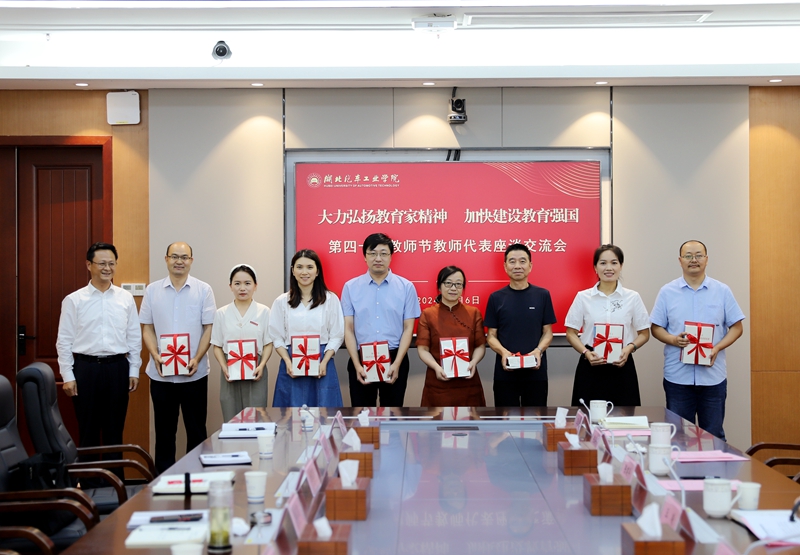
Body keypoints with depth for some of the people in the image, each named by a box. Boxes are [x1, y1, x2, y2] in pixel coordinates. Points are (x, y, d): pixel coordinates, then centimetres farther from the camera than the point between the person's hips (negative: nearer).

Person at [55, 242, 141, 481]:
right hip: (86, 367, -1)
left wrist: (134, 371, 5)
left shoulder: (126, 298, 5)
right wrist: (67, 376, -4)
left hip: (117, 367, 1)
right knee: (88, 429, 5)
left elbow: (134, 337, 8)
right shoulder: (74, 300, 1)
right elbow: (64, 341, 1)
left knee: (115, 429, 9)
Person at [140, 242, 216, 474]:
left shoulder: (203, 290, 2)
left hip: (194, 373, -1)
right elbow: (147, 328, 7)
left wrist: (197, 359, -12)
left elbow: (208, 328, -1)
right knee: (164, 431, 8)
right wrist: (155, 355, -9)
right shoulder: (152, 290, 6)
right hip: (161, 372, 1)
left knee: (196, 429, 4)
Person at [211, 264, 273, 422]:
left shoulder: (264, 312, 3)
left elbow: (268, 344, 3)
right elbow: (217, 346, 7)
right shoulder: (222, 314, 5)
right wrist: (224, 368, -9)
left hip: (255, 372, -1)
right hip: (230, 373, 1)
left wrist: (261, 365, -13)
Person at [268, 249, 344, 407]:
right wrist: (288, 363, -10)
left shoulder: (331, 299, 3)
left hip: (322, 365, -1)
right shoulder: (281, 302, 7)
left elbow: (336, 336, 1)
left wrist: (324, 363, -12)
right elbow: (277, 337, 5)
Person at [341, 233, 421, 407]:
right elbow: (348, 329, 0)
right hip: (361, 359, 1)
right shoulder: (350, 287, 1)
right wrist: (357, 365, -10)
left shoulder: (406, 287, -1)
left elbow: (408, 329, -2)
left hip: (395, 359, 0)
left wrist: (396, 364, -12)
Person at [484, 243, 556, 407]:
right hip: (505, 372, 0)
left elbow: (547, 332, 5)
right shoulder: (496, 298, 3)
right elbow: (491, 335, 3)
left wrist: (539, 350, -15)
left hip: (536, 371, 0)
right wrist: (503, 352, -17)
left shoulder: (542, 295, 3)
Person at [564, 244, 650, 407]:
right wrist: (586, 352, -13)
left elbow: (644, 334, 9)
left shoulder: (633, 298, 5)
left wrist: (629, 348, -11)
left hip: (621, 366, 1)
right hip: (590, 367, 0)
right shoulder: (583, 297, 3)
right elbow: (571, 333, 5)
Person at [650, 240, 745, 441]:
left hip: (713, 375, 0)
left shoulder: (722, 292, 5)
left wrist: (717, 348, -11)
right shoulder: (667, 292, 5)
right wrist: (672, 339, -14)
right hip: (677, 376, 0)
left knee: (714, 435, 5)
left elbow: (736, 327, 6)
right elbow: (656, 328, 7)